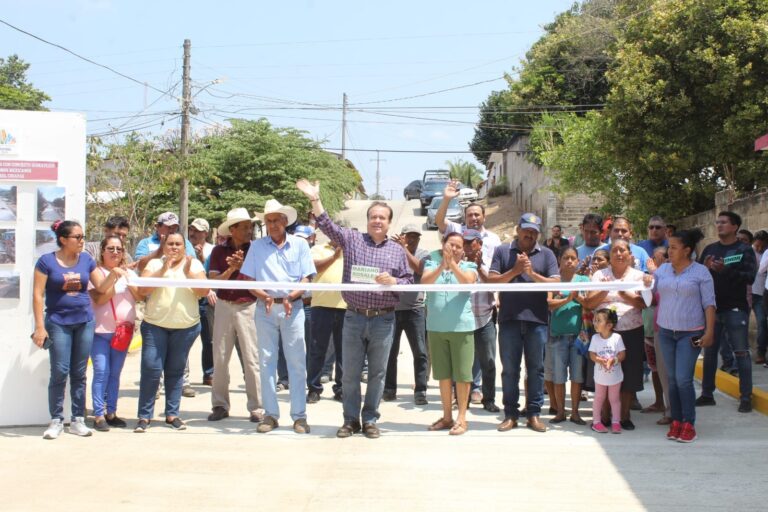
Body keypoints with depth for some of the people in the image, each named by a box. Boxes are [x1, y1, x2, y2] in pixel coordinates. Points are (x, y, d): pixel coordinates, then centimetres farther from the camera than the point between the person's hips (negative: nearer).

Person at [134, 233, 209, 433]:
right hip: (155, 325, -1)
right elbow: (142, 290, -7)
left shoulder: (194, 264, 6)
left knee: (175, 371, 7)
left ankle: (172, 414, 16)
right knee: (151, 369, -6)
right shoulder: (154, 264, 5)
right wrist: (162, 270, -15)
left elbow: (204, 291, -5)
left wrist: (188, 272, -16)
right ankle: (144, 416, 1)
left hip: (186, 326, 1)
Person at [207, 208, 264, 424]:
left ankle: (256, 407, 4)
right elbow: (213, 281, -2)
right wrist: (231, 270, -16)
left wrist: (243, 266, -18)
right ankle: (220, 405, 16)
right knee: (220, 357, 6)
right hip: (224, 306, 2)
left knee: (252, 358, -2)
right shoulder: (219, 251, 5)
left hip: (248, 307, -2)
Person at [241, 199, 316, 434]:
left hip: (293, 307, -1)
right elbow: (248, 280, 5)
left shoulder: (299, 244, 5)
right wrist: (264, 296, -12)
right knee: (267, 361, 4)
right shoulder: (257, 246, 8)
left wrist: (291, 297, -15)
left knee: (297, 362, -1)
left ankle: (299, 416, 4)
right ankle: (270, 414, 11)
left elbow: (306, 279, 2)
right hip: (265, 308, 1)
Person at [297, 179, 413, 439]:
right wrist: (315, 199, -13)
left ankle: (370, 420, 17)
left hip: (383, 320, 0)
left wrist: (393, 281, -11)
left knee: (377, 373, 6)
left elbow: (409, 280, 9)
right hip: (354, 318, 0)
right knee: (350, 373, 5)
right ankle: (351, 419, 17)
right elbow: (327, 225, -2)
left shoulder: (398, 250, 8)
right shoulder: (352, 239, 6)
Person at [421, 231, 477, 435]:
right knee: (443, 374, 10)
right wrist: (441, 266, -26)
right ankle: (447, 416, 19)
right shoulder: (432, 263, 7)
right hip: (436, 327, 2)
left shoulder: (468, 266, 4)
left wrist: (453, 264, -30)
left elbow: (468, 281, -17)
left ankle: (461, 418, 5)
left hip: (462, 327, -2)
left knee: (462, 374, -2)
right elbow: (425, 282, -11)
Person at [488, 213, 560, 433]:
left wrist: (532, 273, -12)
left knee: (536, 368, 4)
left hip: (537, 319, 0)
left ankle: (534, 413, 12)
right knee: (509, 369, 4)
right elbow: (491, 281, -1)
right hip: (509, 319, 0)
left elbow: (556, 283, -2)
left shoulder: (547, 255, 8)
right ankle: (510, 414, 12)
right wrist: (515, 270, -11)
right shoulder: (502, 251, 8)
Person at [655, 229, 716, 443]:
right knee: (672, 379, 8)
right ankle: (676, 422, 15)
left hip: (690, 334, -4)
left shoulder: (700, 272, -4)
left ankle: (689, 424, 1)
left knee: (683, 379, -9)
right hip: (666, 332, 4)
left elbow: (709, 303, -4)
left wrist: (709, 331, -10)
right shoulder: (662, 270, 8)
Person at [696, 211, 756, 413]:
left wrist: (726, 270, -24)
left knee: (741, 353, -2)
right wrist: (705, 268, -14)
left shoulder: (744, 250, -2)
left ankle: (746, 397, 2)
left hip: (736, 309, -5)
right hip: (712, 307, 5)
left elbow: (750, 277, -13)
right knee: (709, 352, 10)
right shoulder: (710, 249, 10)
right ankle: (707, 394, 19)